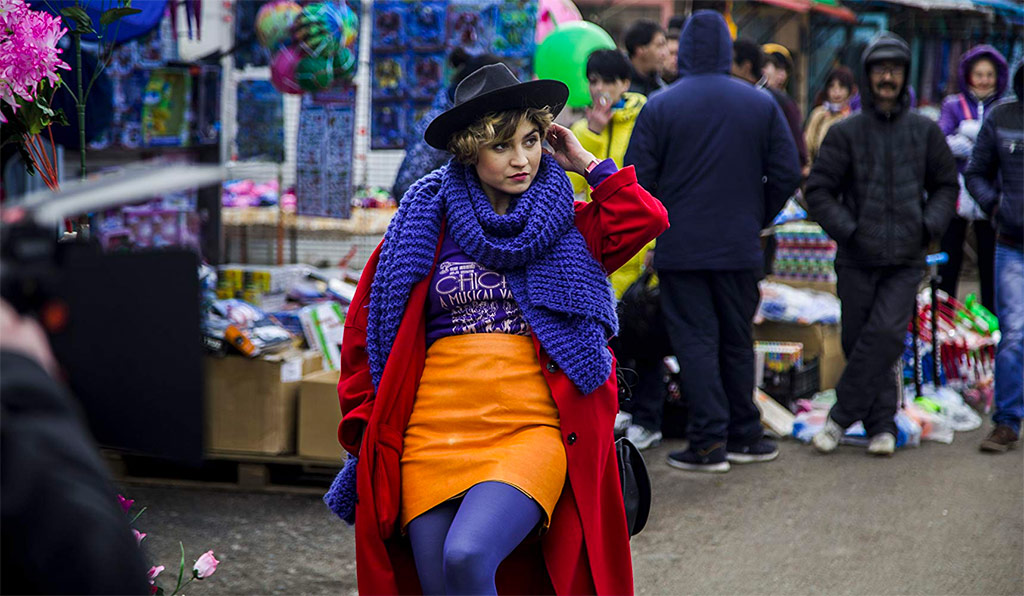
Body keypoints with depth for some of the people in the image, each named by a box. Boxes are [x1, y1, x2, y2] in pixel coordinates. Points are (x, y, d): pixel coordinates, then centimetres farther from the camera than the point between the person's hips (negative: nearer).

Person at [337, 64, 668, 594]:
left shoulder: (567, 225, 11)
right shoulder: (426, 222, 9)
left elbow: (645, 219, -6)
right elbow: (364, 329, 16)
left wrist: (587, 164, 4)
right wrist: (364, 425, 13)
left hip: (532, 431, -1)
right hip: (434, 434, 2)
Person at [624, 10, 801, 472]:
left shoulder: (659, 106, -7)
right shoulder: (761, 104, 2)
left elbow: (637, 181, -8)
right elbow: (787, 174, 2)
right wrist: (757, 219, 15)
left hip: (680, 247, -3)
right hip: (739, 247, 3)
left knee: (695, 340, 1)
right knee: (737, 340, 14)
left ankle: (709, 442, -2)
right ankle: (743, 436, 21)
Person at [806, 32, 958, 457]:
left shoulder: (925, 131, 8)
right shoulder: (846, 132, 2)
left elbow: (946, 186, 17)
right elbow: (819, 191, 2)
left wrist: (930, 225, 0)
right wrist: (848, 230, -10)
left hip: (906, 261, 0)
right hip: (857, 261, 0)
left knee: (886, 334, -15)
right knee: (858, 340, 3)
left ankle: (841, 416, -5)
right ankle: (882, 425, 16)